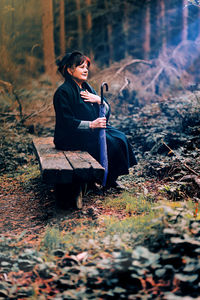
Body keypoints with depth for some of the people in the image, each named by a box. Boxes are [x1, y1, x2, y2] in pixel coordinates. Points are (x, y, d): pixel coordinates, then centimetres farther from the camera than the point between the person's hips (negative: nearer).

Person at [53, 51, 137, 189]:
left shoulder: (87, 88, 14)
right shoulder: (63, 92, -12)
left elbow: (107, 111, 11)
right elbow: (67, 122, -20)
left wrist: (98, 100, -10)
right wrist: (91, 124, -27)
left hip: (93, 129, 8)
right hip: (71, 137, -8)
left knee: (120, 137, -10)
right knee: (110, 142, -23)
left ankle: (112, 178, -4)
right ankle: (105, 180, -6)